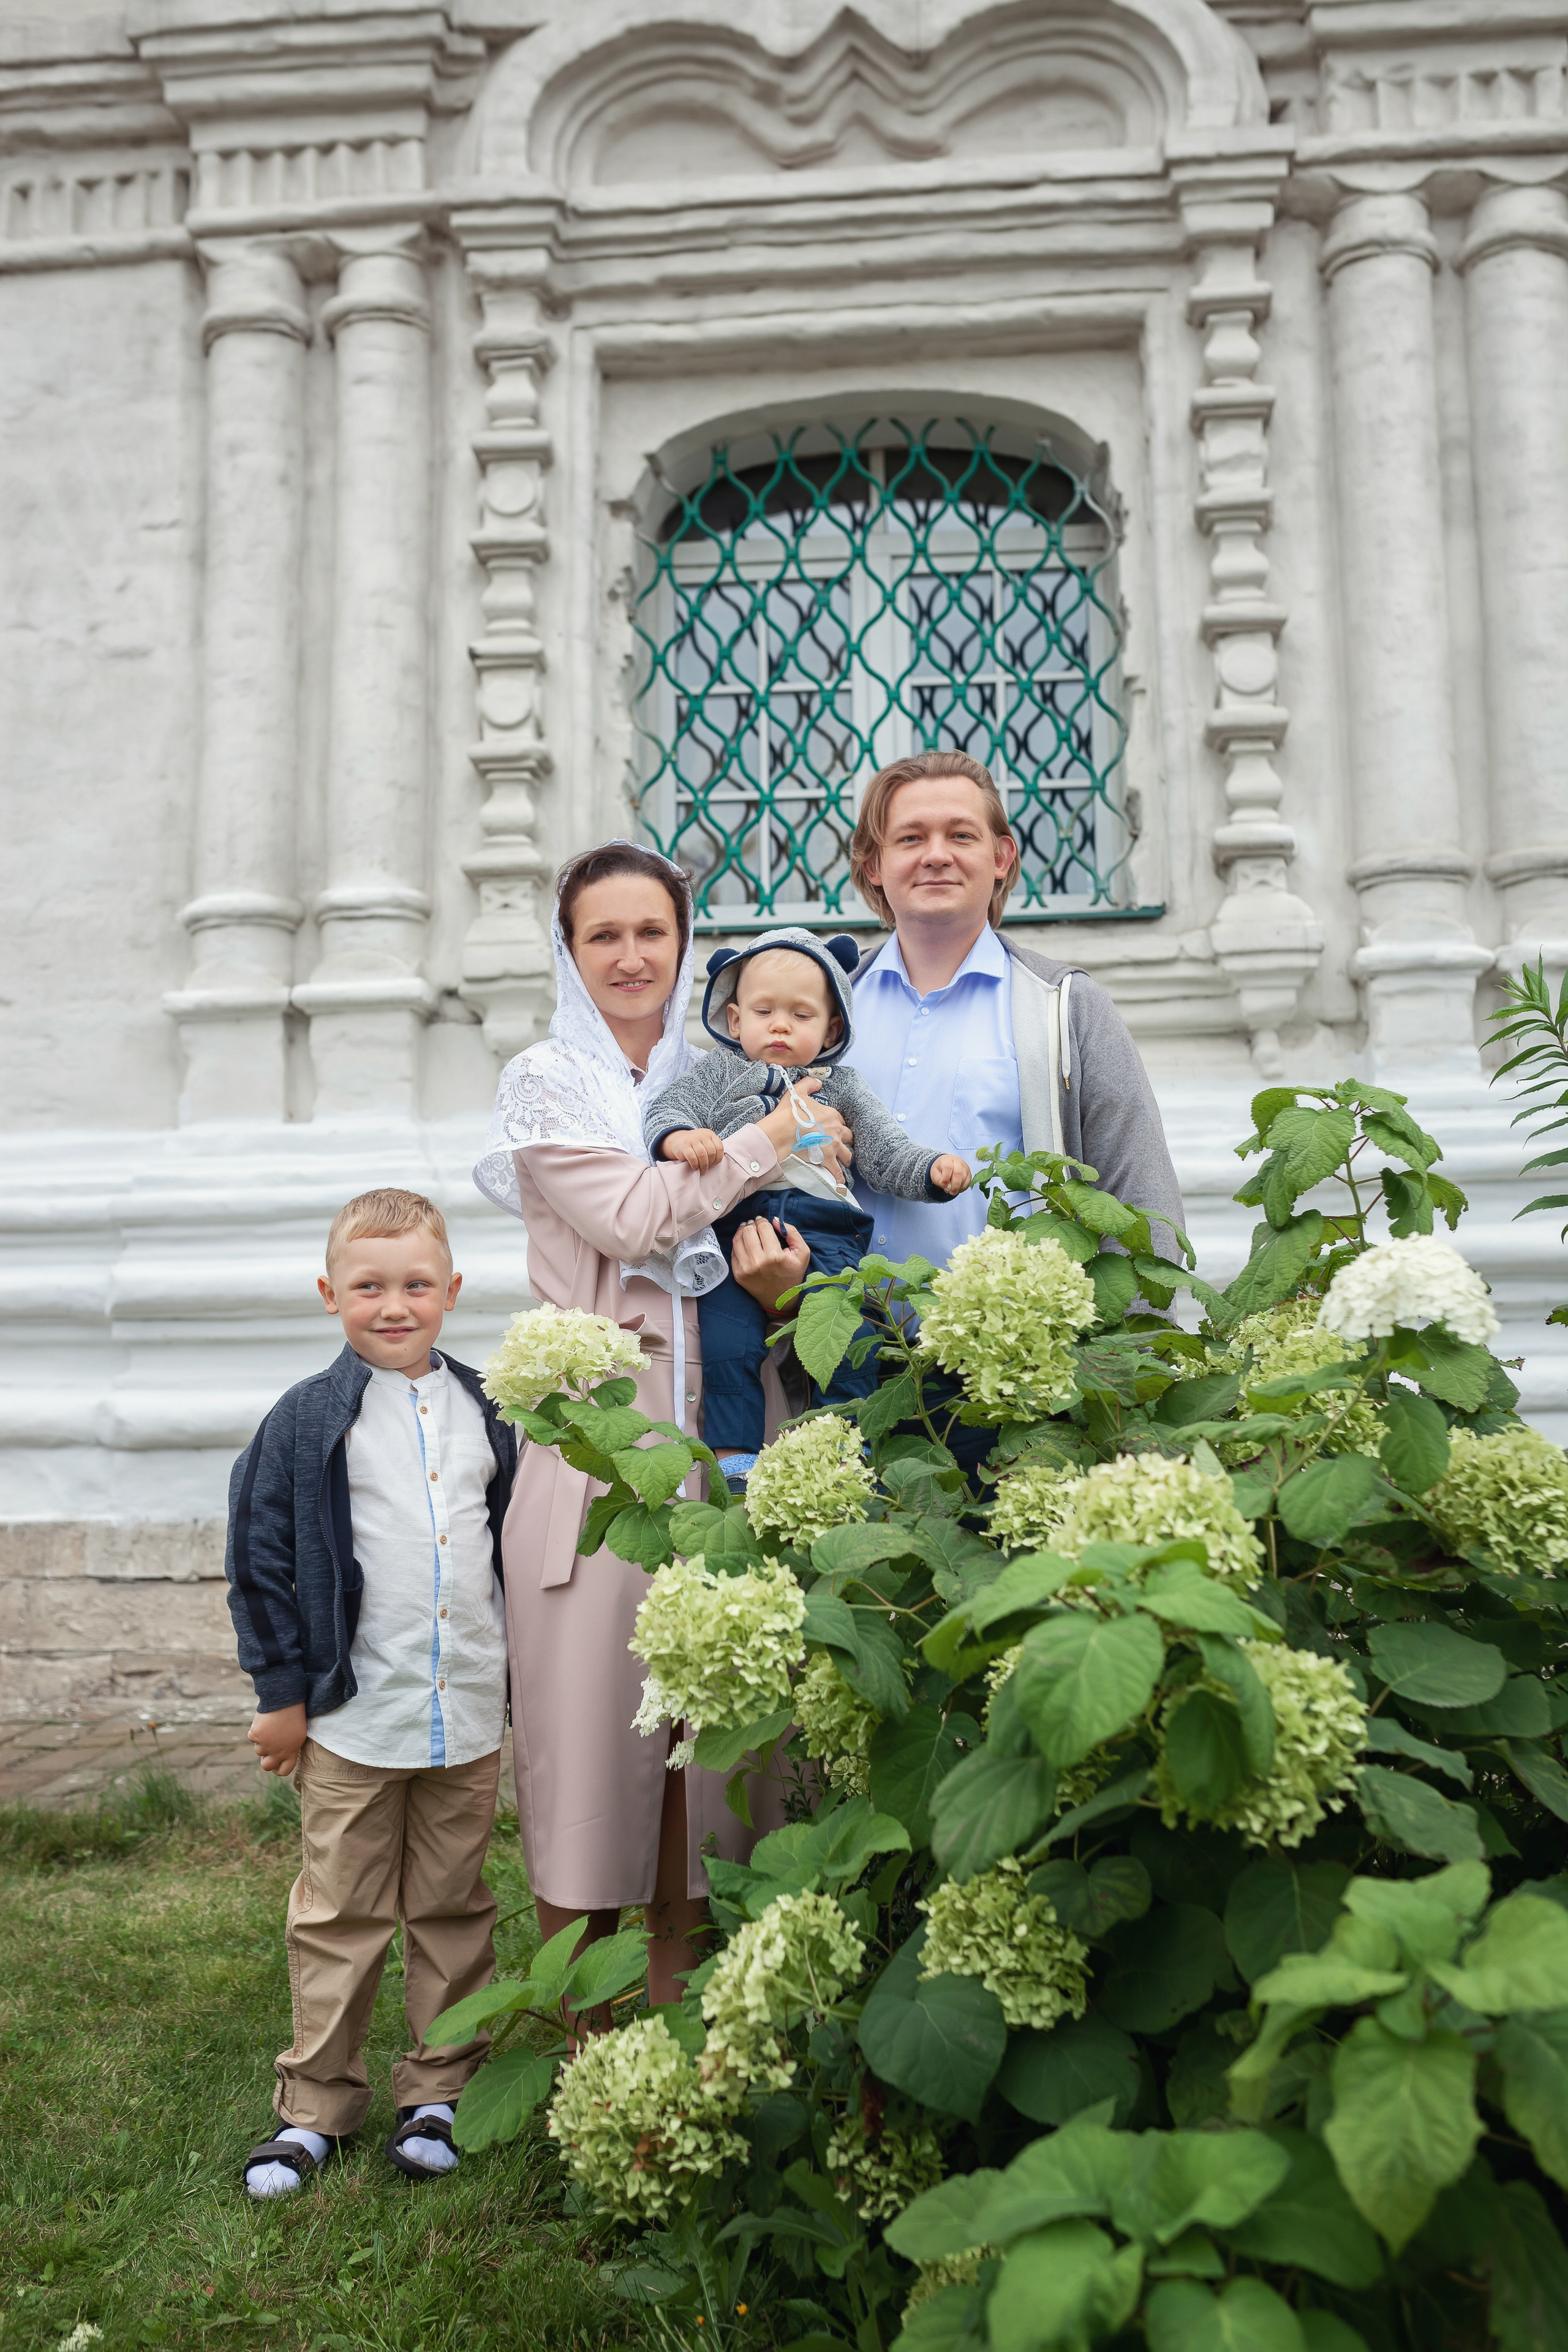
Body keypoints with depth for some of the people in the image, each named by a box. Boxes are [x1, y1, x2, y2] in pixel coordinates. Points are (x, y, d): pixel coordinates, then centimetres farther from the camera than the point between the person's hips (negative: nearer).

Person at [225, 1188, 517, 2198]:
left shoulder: (483, 1412, 5)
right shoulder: (309, 1419, -7)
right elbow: (262, 1557, -4)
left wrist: (525, 1672, 12)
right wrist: (281, 1690, -5)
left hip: (470, 1715, 3)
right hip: (351, 1714, -3)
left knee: (455, 1908, 13)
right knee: (339, 1917, 9)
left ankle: (441, 2090, 28)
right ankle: (317, 2104, 24)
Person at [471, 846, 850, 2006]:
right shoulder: (546, 1083, 3)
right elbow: (636, 1220, -11)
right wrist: (765, 1142, -4)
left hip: (715, 1421, 4)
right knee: (594, 1701, -2)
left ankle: (683, 1990, 19)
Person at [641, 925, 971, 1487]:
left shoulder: (842, 1087, 21)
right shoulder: (718, 1073, 18)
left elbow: (886, 1154, 17)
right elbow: (666, 1109, 6)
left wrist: (933, 1169, -4)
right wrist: (678, 1136, -19)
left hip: (821, 1233, 1)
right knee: (727, 1343, -16)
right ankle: (734, 1456, -6)